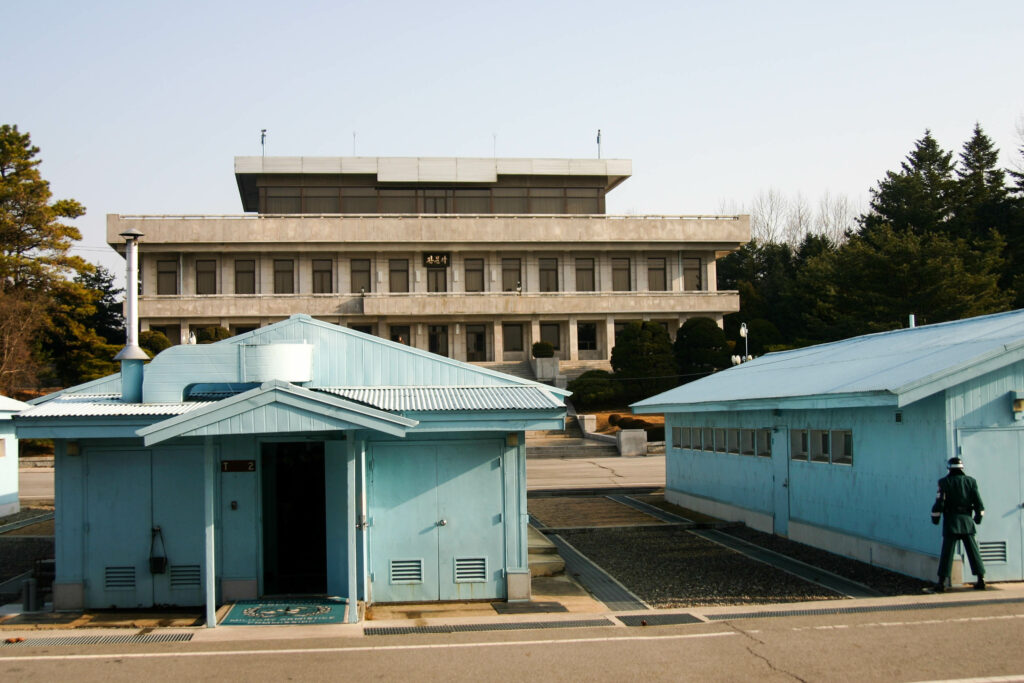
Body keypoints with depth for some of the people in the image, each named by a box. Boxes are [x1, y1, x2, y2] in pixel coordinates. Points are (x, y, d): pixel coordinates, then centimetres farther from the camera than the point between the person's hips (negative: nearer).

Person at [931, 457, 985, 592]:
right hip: (967, 521, 2)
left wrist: (935, 518, 3)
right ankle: (981, 579, 11)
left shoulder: (944, 482, -4)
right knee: (973, 551, 10)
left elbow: (939, 502, -8)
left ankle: (942, 582, -3)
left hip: (951, 522, -2)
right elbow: (978, 502, 3)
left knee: (947, 553, -1)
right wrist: (978, 516, 17)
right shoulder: (970, 481, 3)